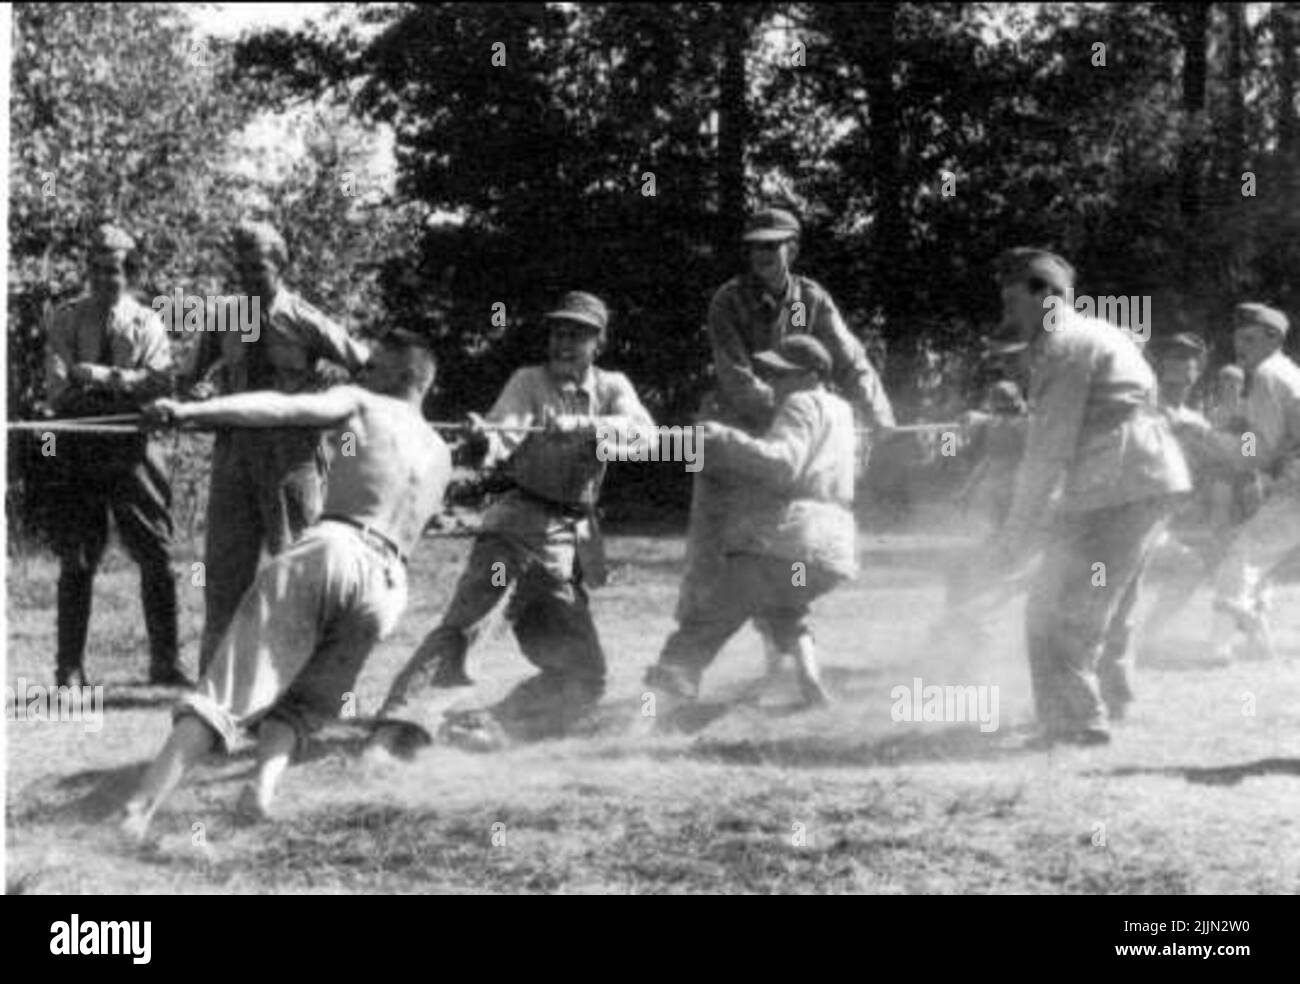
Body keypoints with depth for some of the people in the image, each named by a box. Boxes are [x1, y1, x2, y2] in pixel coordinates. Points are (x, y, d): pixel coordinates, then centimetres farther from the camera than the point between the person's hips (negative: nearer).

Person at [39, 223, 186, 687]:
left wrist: (97, 376, -16)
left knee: (156, 557, 0)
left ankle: (165, 663, 8)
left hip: (130, 445, 1)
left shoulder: (146, 322, 6)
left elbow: (160, 382, -10)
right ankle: (70, 667, 8)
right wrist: (125, 383, -13)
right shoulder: (65, 320, 5)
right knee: (76, 561, 2)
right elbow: (58, 388, -8)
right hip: (75, 446, 0)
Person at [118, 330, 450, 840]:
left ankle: (138, 810, -27)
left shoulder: (361, 404, 13)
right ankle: (265, 782, -15)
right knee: (302, 705, 18)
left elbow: (282, 408, -4)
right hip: (387, 583, 4)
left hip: (329, 549, -4)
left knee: (226, 691, -12)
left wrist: (189, 410, -12)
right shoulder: (440, 455, 28)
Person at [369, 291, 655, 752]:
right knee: (460, 626, -23)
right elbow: (505, 430, -14)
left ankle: (493, 727, 2)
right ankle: (400, 727, -30)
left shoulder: (612, 388, 9)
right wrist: (486, 440, -39)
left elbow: (642, 430, -11)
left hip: (574, 543, 4)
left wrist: (580, 426, -28)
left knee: (584, 676, 0)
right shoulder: (529, 382, 4)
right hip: (519, 525, -4)